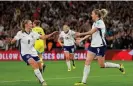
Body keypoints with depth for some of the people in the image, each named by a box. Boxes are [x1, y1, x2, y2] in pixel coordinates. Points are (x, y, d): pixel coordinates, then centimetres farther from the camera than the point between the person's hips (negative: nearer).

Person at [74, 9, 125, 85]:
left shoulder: (100, 22, -14)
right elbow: (91, 33, 14)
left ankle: (119, 66, 18)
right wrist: (81, 39, 8)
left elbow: (91, 32, -19)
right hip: (93, 45, 8)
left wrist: (80, 34, -14)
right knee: (87, 62, -3)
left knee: (102, 65, -3)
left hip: (100, 46, -8)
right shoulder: (95, 23, 13)